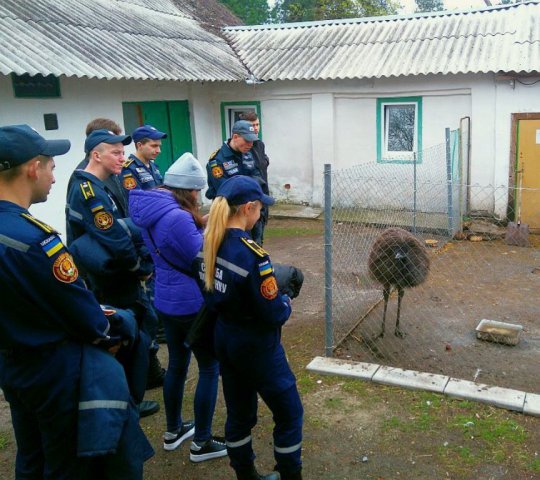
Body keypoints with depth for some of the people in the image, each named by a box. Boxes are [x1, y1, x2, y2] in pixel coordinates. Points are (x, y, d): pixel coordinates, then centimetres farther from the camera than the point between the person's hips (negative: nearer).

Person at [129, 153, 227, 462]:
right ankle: (202, 443, 17)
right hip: (192, 303, -9)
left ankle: (173, 431, 37)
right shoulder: (177, 217, -26)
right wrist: (206, 228, -6)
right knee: (210, 368, 6)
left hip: (166, 301, 9)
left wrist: (198, 226, 4)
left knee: (177, 363, 22)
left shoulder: (148, 211, 3)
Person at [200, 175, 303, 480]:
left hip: (224, 339, 8)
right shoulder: (251, 254, -26)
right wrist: (287, 303, -2)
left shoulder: (211, 243, -4)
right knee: (289, 413, 12)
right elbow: (274, 314, -22)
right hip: (256, 346, -8)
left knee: (239, 413, 21)